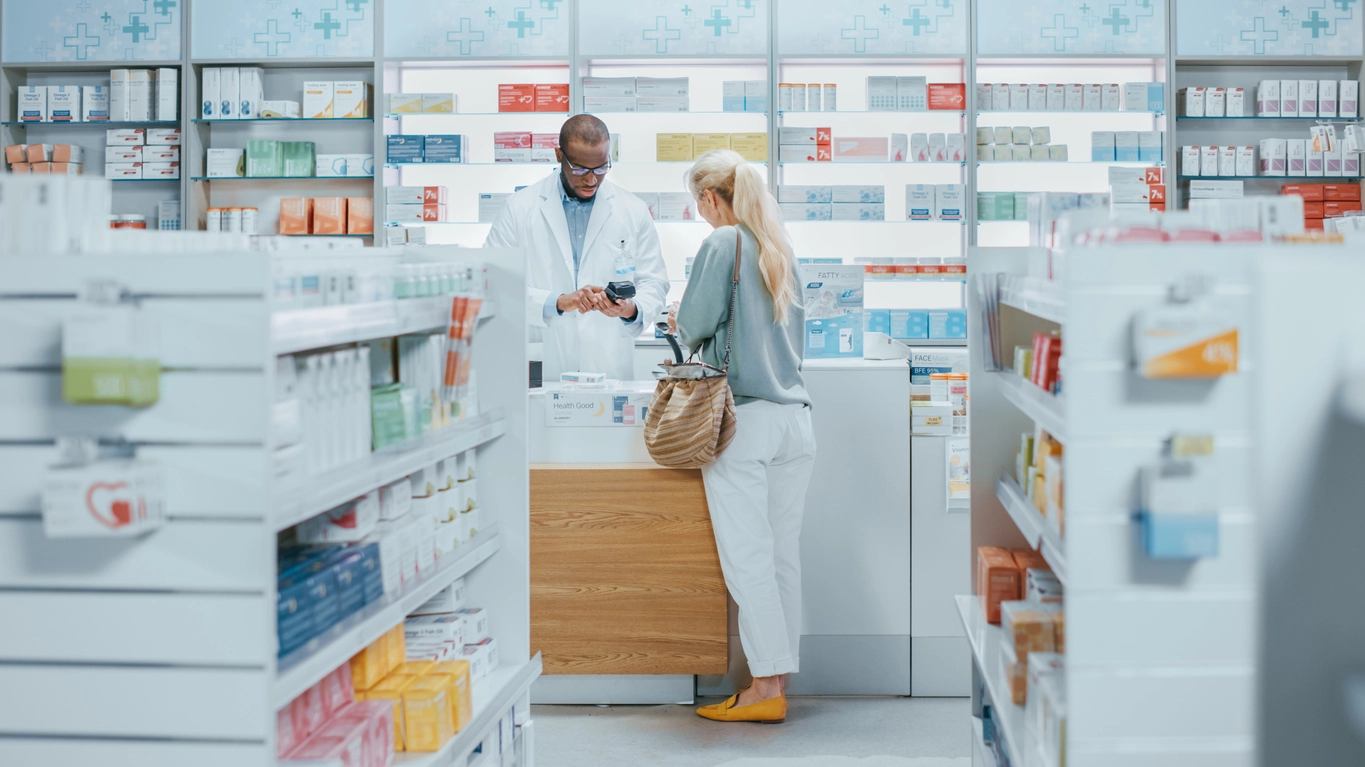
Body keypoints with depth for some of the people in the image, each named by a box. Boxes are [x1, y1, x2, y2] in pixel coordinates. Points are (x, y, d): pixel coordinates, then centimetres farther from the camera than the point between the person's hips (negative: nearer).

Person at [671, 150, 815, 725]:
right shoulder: (781, 247, 15)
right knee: (784, 555, 8)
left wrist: (677, 323, 15)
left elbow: (694, 323, -6)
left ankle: (766, 688, -3)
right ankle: (780, 676, 12)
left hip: (742, 418, -7)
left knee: (747, 558, -3)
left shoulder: (723, 244, -6)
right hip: (795, 415, 7)